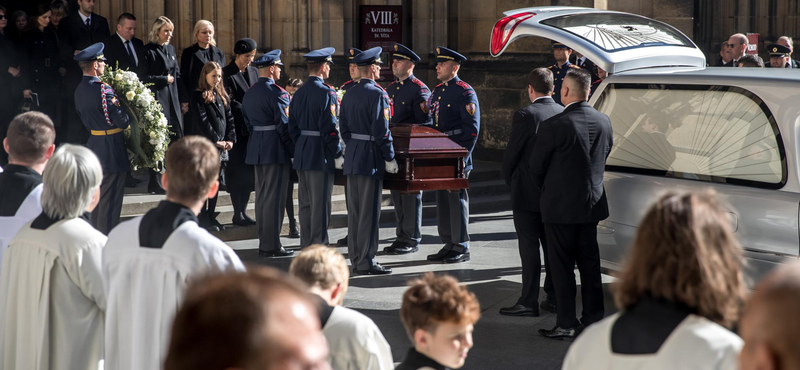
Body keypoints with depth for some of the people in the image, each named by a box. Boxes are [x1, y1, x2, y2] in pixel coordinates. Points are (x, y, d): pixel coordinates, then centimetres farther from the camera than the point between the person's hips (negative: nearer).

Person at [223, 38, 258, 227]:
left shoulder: (253, 72, 14)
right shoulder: (227, 74, -6)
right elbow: (231, 102, -12)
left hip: (252, 128, 6)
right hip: (237, 129, -6)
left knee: (249, 171, 6)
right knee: (237, 172, -3)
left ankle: (243, 211, 13)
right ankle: (237, 214, 1)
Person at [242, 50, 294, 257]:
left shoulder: (249, 93, 12)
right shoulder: (277, 93, -14)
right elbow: (284, 125, -15)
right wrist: (294, 150, -7)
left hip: (257, 149, 8)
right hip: (276, 150, -8)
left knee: (262, 196, 13)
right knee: (274, 198, -5)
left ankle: (263, 243, 18)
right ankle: (272, 246, -3)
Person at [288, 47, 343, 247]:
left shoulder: (299, 93, 9)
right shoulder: (326, 92, -14)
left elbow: (292, 126, 12)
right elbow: (329, 128, -18)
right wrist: (338, 155, -11)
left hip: (302, 154, 8)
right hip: (321, 156, -8)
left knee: (305, 202, 13)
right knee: (320, 203, -3)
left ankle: (306, 245, 20)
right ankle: (319, 245, 0)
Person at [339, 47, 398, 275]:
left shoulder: (349, 95, 10)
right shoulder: (378, 94, -14)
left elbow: (344, 128, 13)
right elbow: (381, 131, -18)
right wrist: (390, 159, -12)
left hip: (352, 158, 8)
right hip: (371, 159, -8)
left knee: (354, 211, 12)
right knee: (370, 212, -4)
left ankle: (355, 258, 18)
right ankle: (366, 262, -2)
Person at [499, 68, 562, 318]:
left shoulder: (525, 116, -15)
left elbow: (511, 155, -10)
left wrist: (511, 182, 7)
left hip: (527, 194, -5)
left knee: (529, 248, -2)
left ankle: (529, 302, 1)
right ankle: (553, 298, 19)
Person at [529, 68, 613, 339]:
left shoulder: (553, 126, -18)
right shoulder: (604, 122, 1)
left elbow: (536, 167, -8)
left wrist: (546, 189, 12)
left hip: (560, 205, -6)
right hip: (592, 204, 6)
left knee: (562, 266, 2)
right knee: (590, 263, 14)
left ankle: (567, 324, 6)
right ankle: (593, 319, 21)